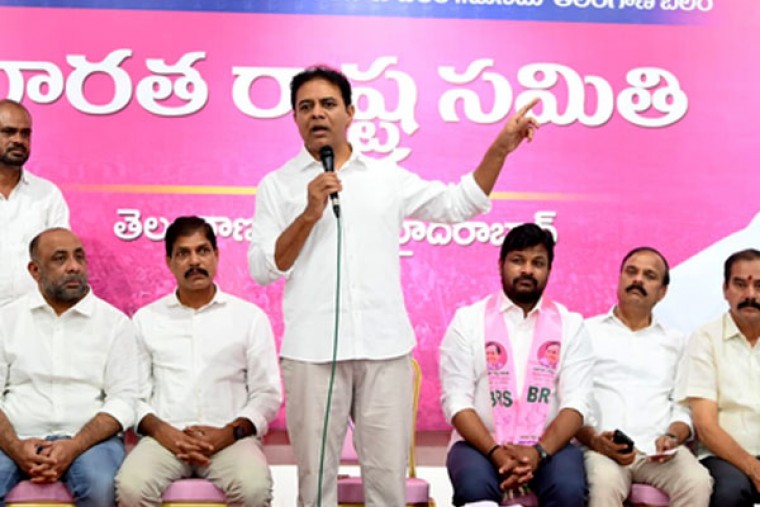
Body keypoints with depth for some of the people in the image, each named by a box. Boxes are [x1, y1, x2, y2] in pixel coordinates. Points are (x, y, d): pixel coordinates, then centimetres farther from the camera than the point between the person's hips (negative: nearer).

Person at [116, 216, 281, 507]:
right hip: (165, 437, 1)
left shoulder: (250, 316, 11)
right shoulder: (145, 319, 14)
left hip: (229, 437, 0)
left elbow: (267, 394, 8)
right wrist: (162, 431, -10)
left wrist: (229, 432, -9)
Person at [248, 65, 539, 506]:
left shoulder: (388, 177, 12)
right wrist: (308, 216, -10)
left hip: (385, 348, 1)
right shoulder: (277, 185, 7)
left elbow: (458, 205, 13)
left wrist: (500, 149, 5)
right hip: (311, 350, -1)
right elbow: (261, 269, 1)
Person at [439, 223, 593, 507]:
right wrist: (496, 453, -19)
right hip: (480, 443, -1)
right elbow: (456, 400, -4)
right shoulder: (468, 320, 4)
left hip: (549, 444, 1)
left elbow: (576, 402, -2)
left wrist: (538, 452, -19)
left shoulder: (570, 325, 7)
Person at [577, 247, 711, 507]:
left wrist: (673, 437, -7)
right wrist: (594, 439, -12)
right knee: (604, 483, -37)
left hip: (659, 449, 3)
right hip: (602, 447, -2)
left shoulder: (676, 342, 22)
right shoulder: (587, 332, 14)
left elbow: (684, 406, 15)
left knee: (697, 482, -30)